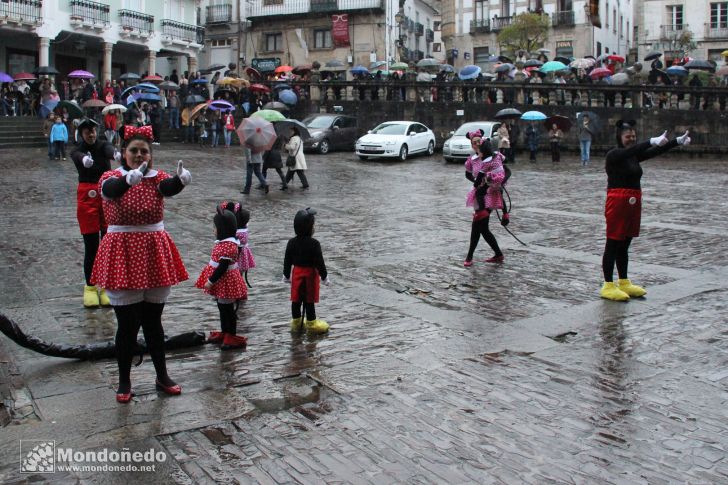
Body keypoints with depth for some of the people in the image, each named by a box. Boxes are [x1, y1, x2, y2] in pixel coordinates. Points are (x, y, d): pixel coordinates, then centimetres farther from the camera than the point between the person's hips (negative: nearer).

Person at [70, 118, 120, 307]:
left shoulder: (104, 146, 4)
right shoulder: (77, 152, 3)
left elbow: (109, 150, -22)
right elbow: (79, 157, -23)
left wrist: (116, 154, -48)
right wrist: (85, 160, -50)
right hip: (87, 197, -1)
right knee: (91, 245, -1)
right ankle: (90, 287, 10)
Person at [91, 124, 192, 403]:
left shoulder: (157, 178, -1)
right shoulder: (112, 178, -6)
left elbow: (168, 187, -26)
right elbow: (110, 189, -32)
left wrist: (181, 179, -51)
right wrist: (129, 179, -56)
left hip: (155, 254, 2)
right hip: (122, 255, -2)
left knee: (153, 321, 13)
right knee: (127, 324, 4)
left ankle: (162, 377, 26)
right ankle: (124, 382, 22)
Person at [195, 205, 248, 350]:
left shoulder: (227, 245, -25)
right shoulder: (224, 242, 7)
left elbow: (222, 267, -26)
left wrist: (211, 281, -22)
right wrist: (211, 279, 20)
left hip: (226, 282, -10)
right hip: (221, 282, 10)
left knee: (227, 309, 0)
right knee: (222, 308, 19)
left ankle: (232, 337, 11)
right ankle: (224, 333, 32)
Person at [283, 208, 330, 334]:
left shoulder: (291, 242, -3)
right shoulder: (314, 244, -18)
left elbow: (287, 261, 4)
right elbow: (319, 262, -16)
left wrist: (286, 275, 17)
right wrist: (324, 276, -4)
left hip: (296, 273, 5)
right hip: (310, 274, -5)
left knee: (296, 300, 12)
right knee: (309, 300, 5)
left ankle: (296, 322, 24)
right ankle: (311, 323, 14)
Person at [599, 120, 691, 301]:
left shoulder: (634, 156, 12)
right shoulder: (614, 155, -10)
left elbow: (656, 152, 3)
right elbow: (630, 150, -29)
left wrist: (678, 141, -7)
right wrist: (652, 141, -41)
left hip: (634, 203, 8)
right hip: (618, 203, -8)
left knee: (624, 245, 14)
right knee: (613, 245, -3)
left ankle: (624, 283, 23)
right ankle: (608, 287, 2)